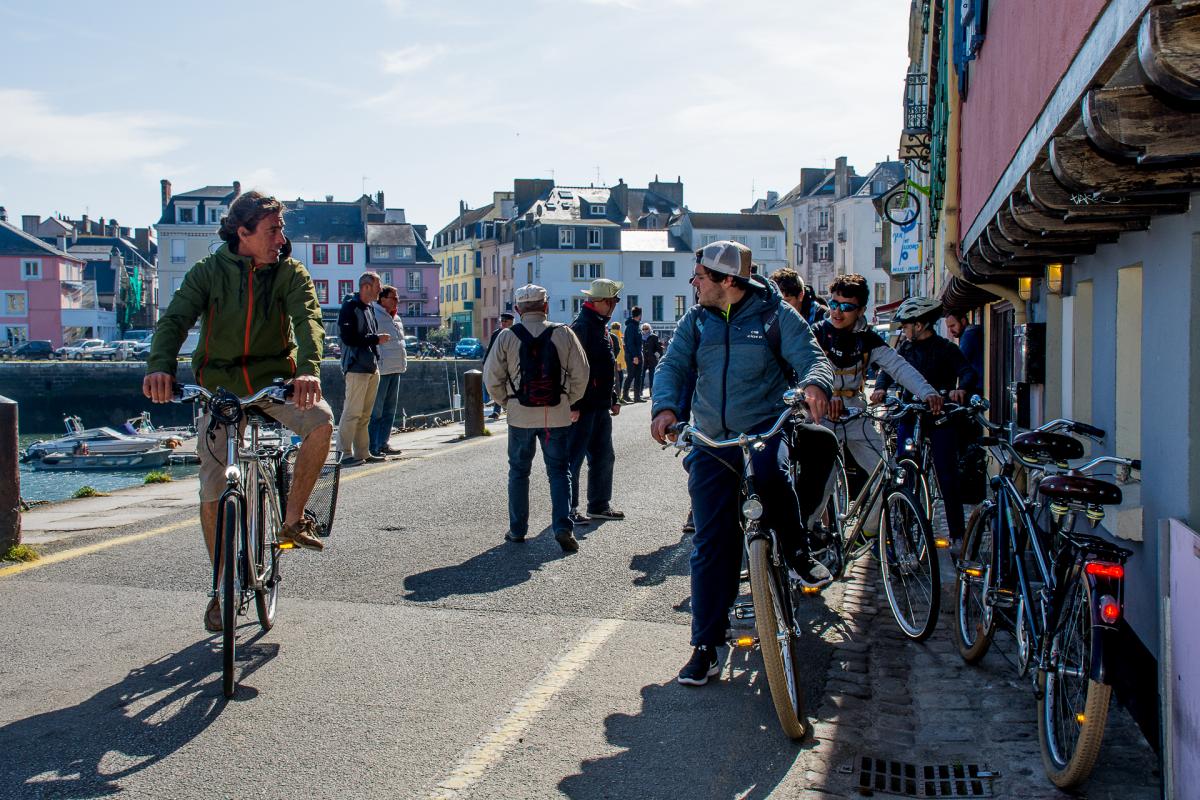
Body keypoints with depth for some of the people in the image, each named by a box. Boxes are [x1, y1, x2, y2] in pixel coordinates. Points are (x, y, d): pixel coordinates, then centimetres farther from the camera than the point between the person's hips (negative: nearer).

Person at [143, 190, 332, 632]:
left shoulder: (290, 272, -4)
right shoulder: (208, 271, -4)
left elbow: (307, 319, -20)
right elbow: (175, 318, -17)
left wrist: (308, 368, -42)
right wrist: (160, 365, -39)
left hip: (275, 380, 0)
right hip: (219, 386, 0)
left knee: (320, 420, -31)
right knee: (212, 493, 0)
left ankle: (293, 520, -12)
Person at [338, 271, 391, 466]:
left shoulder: (369, 308, 19)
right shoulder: (350, 307, -9)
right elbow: (348, 338, -18)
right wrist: (376, 339, -14)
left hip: (372, 368, 9)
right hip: (356, 368, -9)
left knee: (365, 414, 11)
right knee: (352, 412, -9)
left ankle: (362, 452, 15)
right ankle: (345, 454, -6)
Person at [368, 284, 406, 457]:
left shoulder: (396, 318, 18)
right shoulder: (374, 316, -11)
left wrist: (402, 363, 20)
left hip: (395, 370, 10)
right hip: (381, 370, -9)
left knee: (389, 409, 13)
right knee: (375, 410, -6)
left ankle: (383, 443, 21)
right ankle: (372, 448, -3)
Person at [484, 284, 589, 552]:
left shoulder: (507, 336, -3)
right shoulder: (563, 334, -3)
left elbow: (492, 378, -1)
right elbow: (580, 373, -2)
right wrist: (570, 402, 12)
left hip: (520, 416, 0)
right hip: (557, 416, 0)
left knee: (518, 471, 14)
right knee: (559, 471, 8)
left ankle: (517, 529, 19)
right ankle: (563, 527, -3)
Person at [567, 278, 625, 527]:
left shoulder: (599, 327, 16)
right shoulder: (581, 327, -16)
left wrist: (613, 399, 21)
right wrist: (574, 406, -24)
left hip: (600, 406, 10)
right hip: (584, 408, -10)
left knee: (604, 457, 15)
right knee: (575, 458, -1)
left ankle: (599, 505, 26)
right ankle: (568, 509, 7)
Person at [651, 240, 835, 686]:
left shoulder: (775, 315, 2)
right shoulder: (695, 322, 11)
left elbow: (809, 356, -7)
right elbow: (673, 365, 1)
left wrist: (815, 383, -31)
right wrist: (665, 407, -20)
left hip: (769, 430, -3)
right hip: (712, 444, 3)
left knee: (767, 471, -38)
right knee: (712, 543, 0)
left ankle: (796, 550, -8)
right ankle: (706, 646, 9)